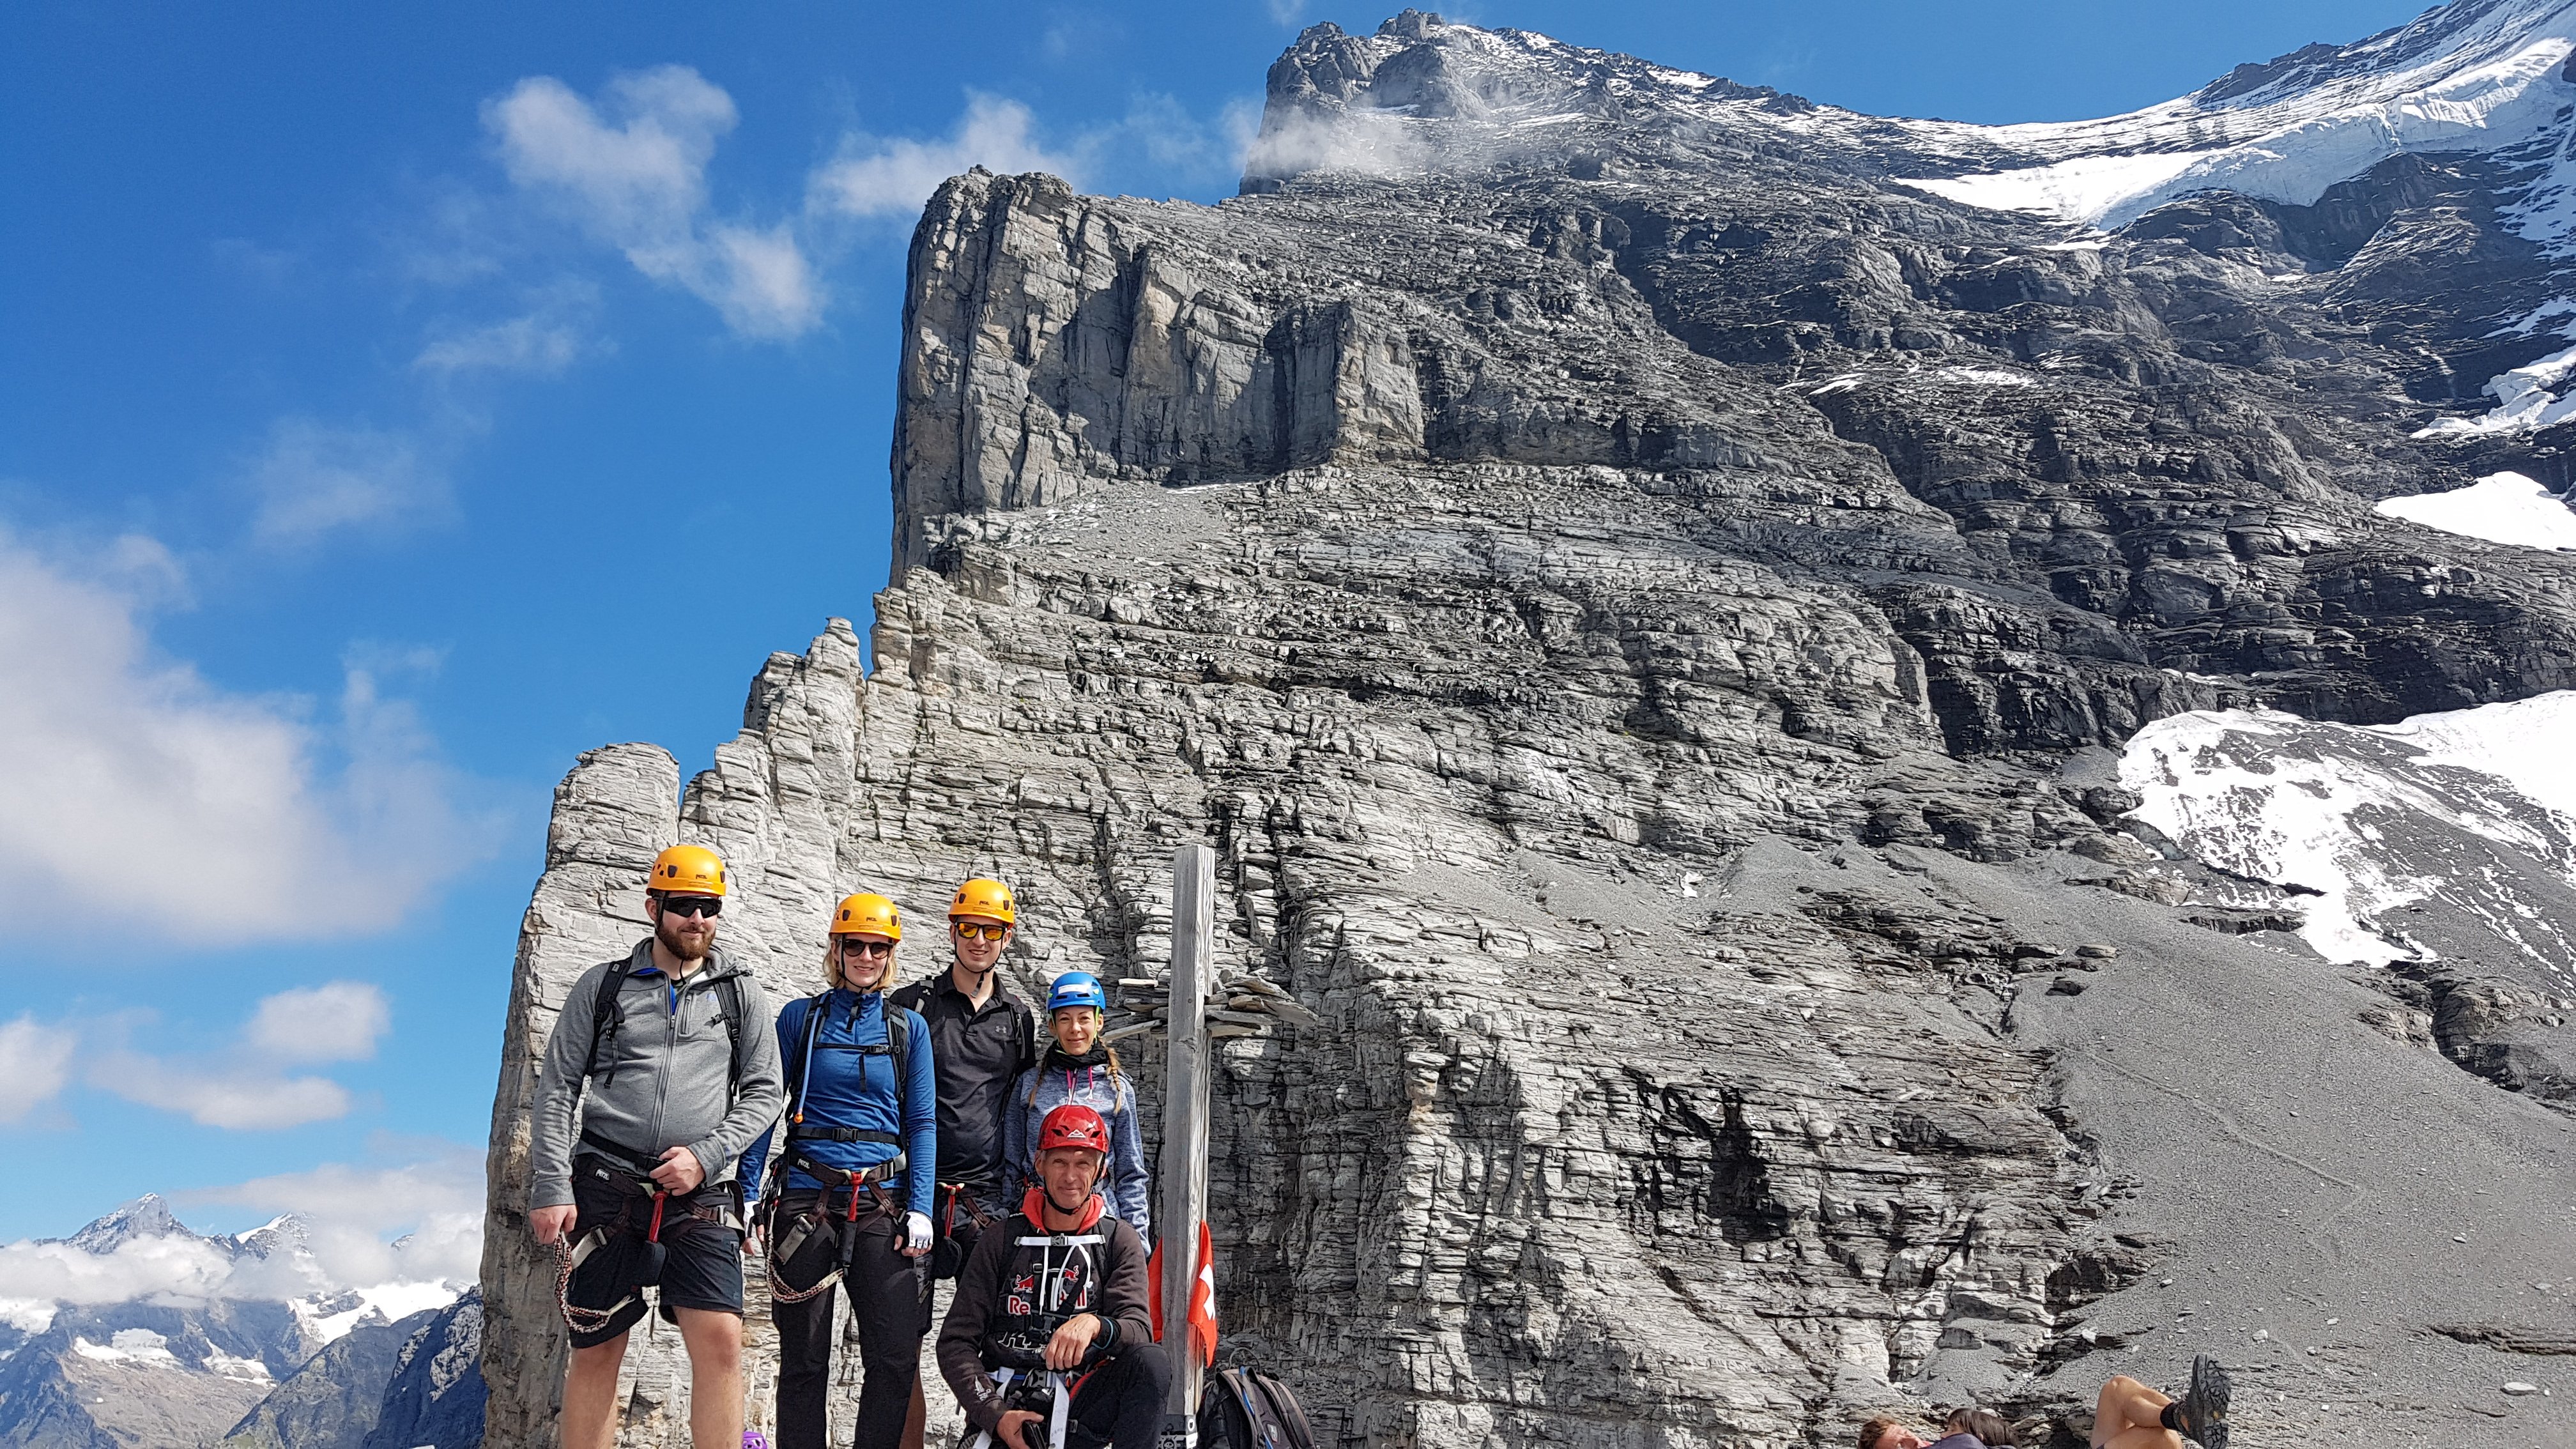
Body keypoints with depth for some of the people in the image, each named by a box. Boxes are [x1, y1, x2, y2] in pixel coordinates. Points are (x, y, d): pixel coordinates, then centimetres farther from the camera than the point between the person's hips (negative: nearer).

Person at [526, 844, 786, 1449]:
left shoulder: (740, 993, 10)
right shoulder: (604, 985, 9)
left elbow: (764, 1092, 7)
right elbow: (556, 1089, 6)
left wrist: (705, 1156, -8)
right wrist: (550, 1188, -4)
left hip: (699, 1193, 0)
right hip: (604, 1187, 0)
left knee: (720, 1340, -13)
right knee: (597, 1351, 5)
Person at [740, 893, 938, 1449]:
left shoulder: (909, 1028, 10)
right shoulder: (800, 1018, 7)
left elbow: (922, 1124, 7)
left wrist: (920, 1209, -3)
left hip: (883, 1202, 1)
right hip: (807, 1198, -1)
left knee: (896, 1358, -6)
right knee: (804, 1360, 3)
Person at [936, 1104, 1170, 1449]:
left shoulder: (1120, 1242, 9)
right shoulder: (1000, 1242, 8)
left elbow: (1139, 1331, -6)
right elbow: (955, 1342, 4)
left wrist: (1095, 1325, -29)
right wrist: (998, 1415, -11)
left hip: (1083, 1401, 2)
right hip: (1007, 1405, -2)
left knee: (1151, 1363, -28)